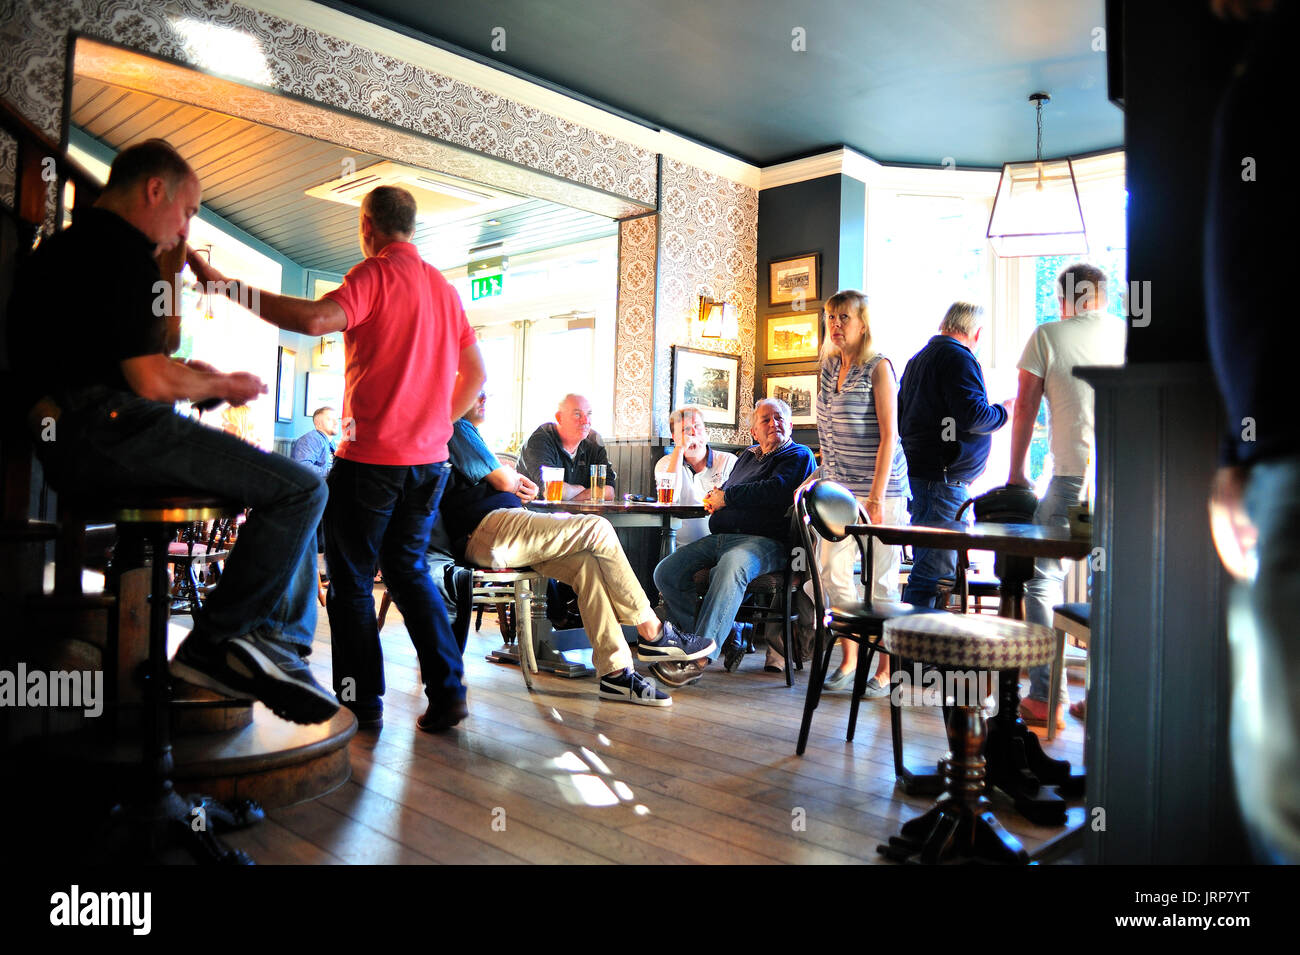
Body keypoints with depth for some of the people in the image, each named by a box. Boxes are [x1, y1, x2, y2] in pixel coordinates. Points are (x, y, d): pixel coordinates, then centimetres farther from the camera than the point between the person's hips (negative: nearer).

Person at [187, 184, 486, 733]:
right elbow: (474, 370, 20)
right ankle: (447, 692, 12)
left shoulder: (376, 275, -8)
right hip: (428, 460, 7)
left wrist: (227, 286, -20)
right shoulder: (443, 287, 14)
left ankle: (361, 702, 10)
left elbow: (314, 319, -27)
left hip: (371, 458, -7)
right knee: (409, 571, 17)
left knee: (352, 580, 5)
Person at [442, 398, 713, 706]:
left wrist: (513, 481, 10)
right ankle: (652, 633, -9)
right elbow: (503, 481, -6)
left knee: (588, 563, -7)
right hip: (489, 528, -10)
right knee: (597, 530, -16)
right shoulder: (457, 428, -3)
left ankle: (615, 672, -12)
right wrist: (510, 474, 15)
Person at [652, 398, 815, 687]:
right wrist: (715, 498, 11)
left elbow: (778, 490, -14)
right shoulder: (747, 456, 28)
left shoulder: (799, 455, 5)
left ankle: (698, 659, -41)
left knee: (731, 566, -40)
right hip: (719, 537, 8)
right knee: (665, 572, -10)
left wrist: (727, 497, -5)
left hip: (765, 540, -8)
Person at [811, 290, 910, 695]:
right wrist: (824, 473, 14)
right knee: (832, 570, 3)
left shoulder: (878, 367, -7)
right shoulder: (829, 365, 11)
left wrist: (876, 496, -17)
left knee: (880, 579, 0)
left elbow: (888, 434, -12)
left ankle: (886, 669, 11)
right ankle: (849, 658, 18)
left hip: (880, 487, -6)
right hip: (839, 487, 6)